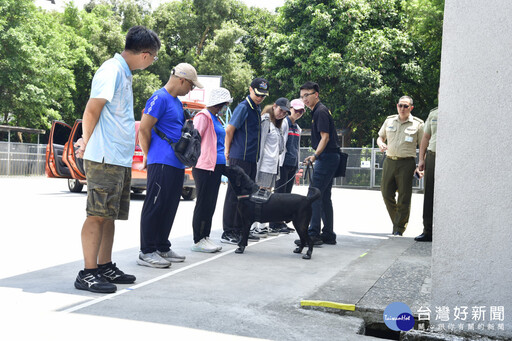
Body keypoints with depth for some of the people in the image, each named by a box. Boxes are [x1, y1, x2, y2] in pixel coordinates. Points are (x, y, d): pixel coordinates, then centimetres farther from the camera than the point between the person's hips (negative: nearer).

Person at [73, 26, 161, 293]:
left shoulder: (124, 73, 18)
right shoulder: (112, 71, -12)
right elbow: (92, 110, -14)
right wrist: (87, 141, -7)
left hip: (121, 160, 9)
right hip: (105, 158, -9)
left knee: (110, 214, 13)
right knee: (98, 214, -6)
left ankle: (105, 267, 21)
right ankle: (88, 273, -2)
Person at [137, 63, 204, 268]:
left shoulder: (177, 102, 21)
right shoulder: (160, 98, -10)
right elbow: (143, 130, -12)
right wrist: (149, 156, -3)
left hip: (176, 164, 10)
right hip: (161, 163, -10)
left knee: (169, 208, 12)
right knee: (155, 207, -6)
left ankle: (162, 248, 21)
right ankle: (147, 252, -1)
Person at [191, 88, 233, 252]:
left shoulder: (216, 119, 22)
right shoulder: (204, 116, -7)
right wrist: (195, 160, -18)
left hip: (216, 167, 9)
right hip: (205, 166, -9)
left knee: (211, 204, 11)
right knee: (203, 203, -6)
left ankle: (205, 237, 17)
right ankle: (198, 241, 0)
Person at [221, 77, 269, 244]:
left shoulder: (257, 109, 16)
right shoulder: (243, 107, -10)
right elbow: (229, 130, -12)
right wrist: (228, 151, -3)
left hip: (252, 159, 9)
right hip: (239, 158, -8)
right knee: (234, 195, -5)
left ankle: (239, 230, 20)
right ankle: (227, 233, -2)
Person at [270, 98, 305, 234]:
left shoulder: (297, 127, 19)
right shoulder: (284, 122, -5)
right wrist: (278, 161, -16)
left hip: (293, 164, 8)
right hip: (283, 162, -8)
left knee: (287, 193, 7)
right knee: (280, 192, -6)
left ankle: (281, 222, 12)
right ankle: (275, 224, -3)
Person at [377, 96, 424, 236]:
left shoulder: (417, 124, 2)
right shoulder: (389, 121, 12)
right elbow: (380, 137, 22)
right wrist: (381, 144, -3)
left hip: (406, 163, -4)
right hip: (389, 161, 4)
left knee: (404, 197, -3)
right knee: (386, 193, 3)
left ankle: (399, 228, 6)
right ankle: (396, 221, 22)